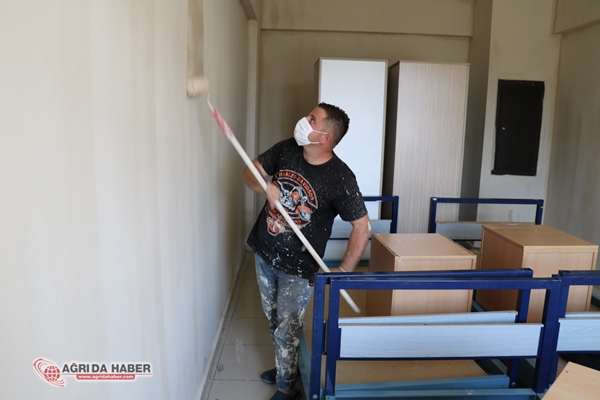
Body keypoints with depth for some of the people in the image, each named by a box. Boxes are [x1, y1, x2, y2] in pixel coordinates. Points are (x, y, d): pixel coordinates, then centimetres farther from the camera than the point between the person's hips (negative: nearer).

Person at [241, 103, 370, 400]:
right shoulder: (286, 149, -8)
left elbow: (361, 226, -16)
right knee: (273, 320, 22)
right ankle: (286, 366, 47)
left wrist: (344, 270, -17)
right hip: (264, 253, 6)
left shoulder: (339, 178, -23)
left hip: (298, 268, -6)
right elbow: (250, 170, 1)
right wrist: (265, 187, -21)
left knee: (287, 329, 6)